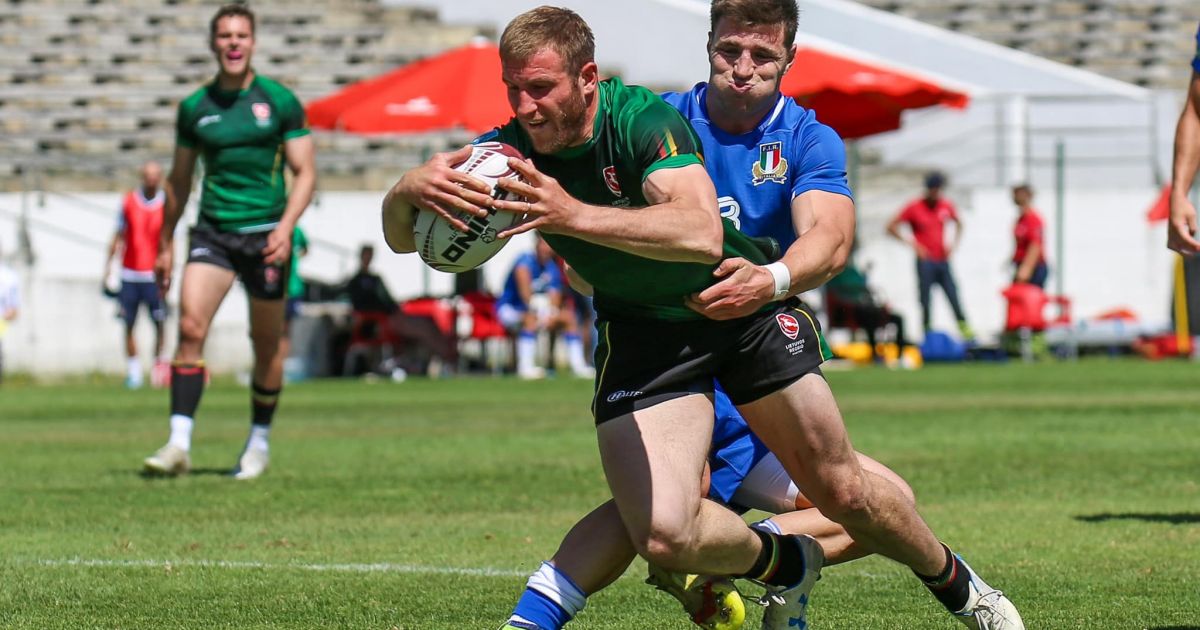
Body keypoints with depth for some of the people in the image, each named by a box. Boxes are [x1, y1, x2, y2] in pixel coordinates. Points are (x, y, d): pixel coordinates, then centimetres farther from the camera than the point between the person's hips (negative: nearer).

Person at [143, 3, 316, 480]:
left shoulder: (280, 101, -1)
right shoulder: (194, 108, 6)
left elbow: (304, 173, -1)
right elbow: (179, 179, 16)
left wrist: (285, 227, -15)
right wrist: (165, 244, 17)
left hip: (265, 234, -2)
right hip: (213, 231, 2)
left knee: (266, 343, 6)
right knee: (190, 325, -16)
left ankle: (259, 444, 24)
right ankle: (179, 445, -19)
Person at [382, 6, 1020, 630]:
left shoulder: (642, 119, -29)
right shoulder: (509, 149, -17)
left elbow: (701, 232, -46)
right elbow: (400, 237, -22)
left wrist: (574, 216, -57)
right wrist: (410, 190, -46)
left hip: (748, 310, -2)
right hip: (640, 336, 2)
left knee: (841, 492, 8)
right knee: (662, 534, -18)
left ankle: (951, 578, 40)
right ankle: (786, 566, 16)